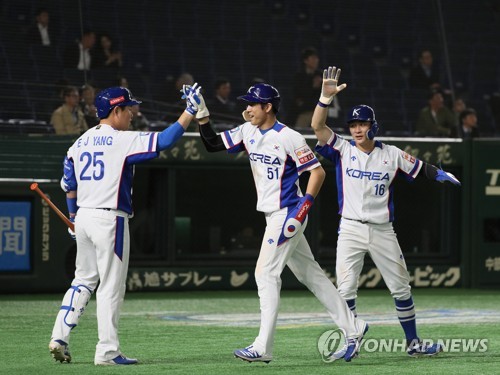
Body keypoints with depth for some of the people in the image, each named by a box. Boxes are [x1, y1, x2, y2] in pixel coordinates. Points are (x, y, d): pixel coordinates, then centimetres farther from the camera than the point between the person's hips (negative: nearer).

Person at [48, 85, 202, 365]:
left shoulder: (80, 143, 11)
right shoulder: (123, 140, -11)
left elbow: (68, 184, 15)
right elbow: (164, 141, -17)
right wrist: (190, 112, -9)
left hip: (84, 217, 7)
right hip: (109, 220, -7)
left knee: (84, 280, 18)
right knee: (111, 286, -1)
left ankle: (60, 337, 8)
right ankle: (108, 352, 0)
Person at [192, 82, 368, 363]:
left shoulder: (289, 137, -15)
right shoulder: (248, 132, 7)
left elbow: (318, 172, -13)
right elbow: (213, 144, 9)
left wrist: (302, 210, -21)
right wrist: (202, 115, -5)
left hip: (287, 213, -8)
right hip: (273, 216, 8)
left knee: (266, 273, -11)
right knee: (310, 274, 12)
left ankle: (263, 348, -11)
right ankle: (352, 328, 18)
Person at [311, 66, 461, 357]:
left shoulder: (391, 155, 4)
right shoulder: (342, 150, 0)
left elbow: (420, 168, 7)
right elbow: (317, 125, -12)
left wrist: (441, 175, -14)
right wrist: (326, 96, -25)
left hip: (383, 231, 1)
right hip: (350, 230, -1)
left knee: (401, 288, 6)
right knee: (345, 290, -7)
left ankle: (413, 342, 17)